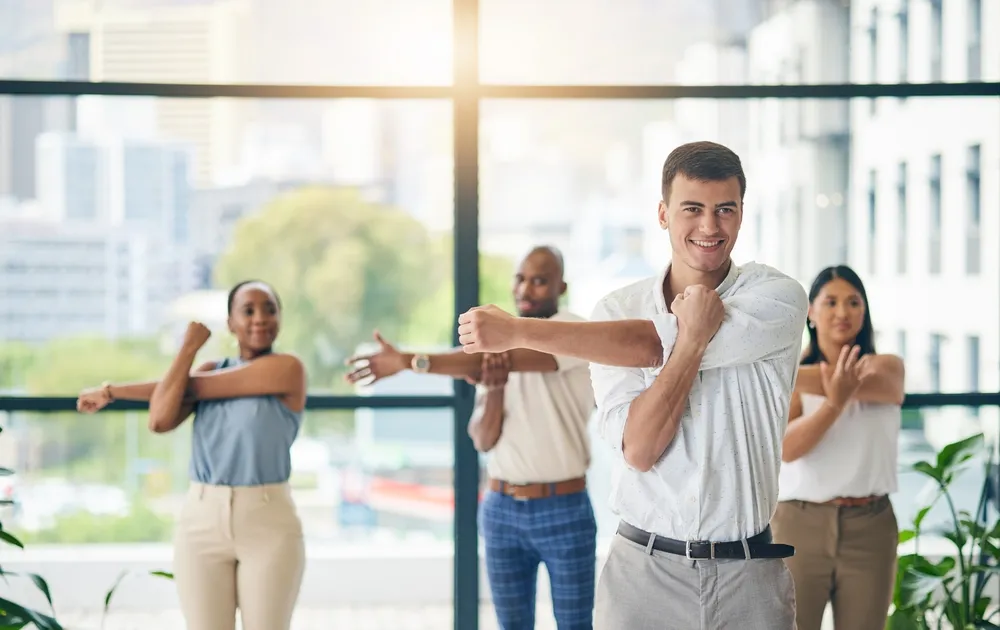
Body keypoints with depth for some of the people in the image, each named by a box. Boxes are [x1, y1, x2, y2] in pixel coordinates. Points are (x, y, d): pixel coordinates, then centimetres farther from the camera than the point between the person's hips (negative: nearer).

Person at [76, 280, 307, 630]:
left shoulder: (287, 368, -7)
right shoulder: (210, 369, 11)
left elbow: (193, 387, -8)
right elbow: (160, 420, -6)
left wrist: (113, 390, 2)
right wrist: (190, 345, -1)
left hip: (269, 525, -4)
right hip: (202, 522, 4)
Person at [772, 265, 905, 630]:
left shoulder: (888, 367, 7)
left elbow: (869, 384, -18)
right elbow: (786, 448, -13)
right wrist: (833, 403, -32)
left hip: (870, 528, 1)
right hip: (800, 525, -1)